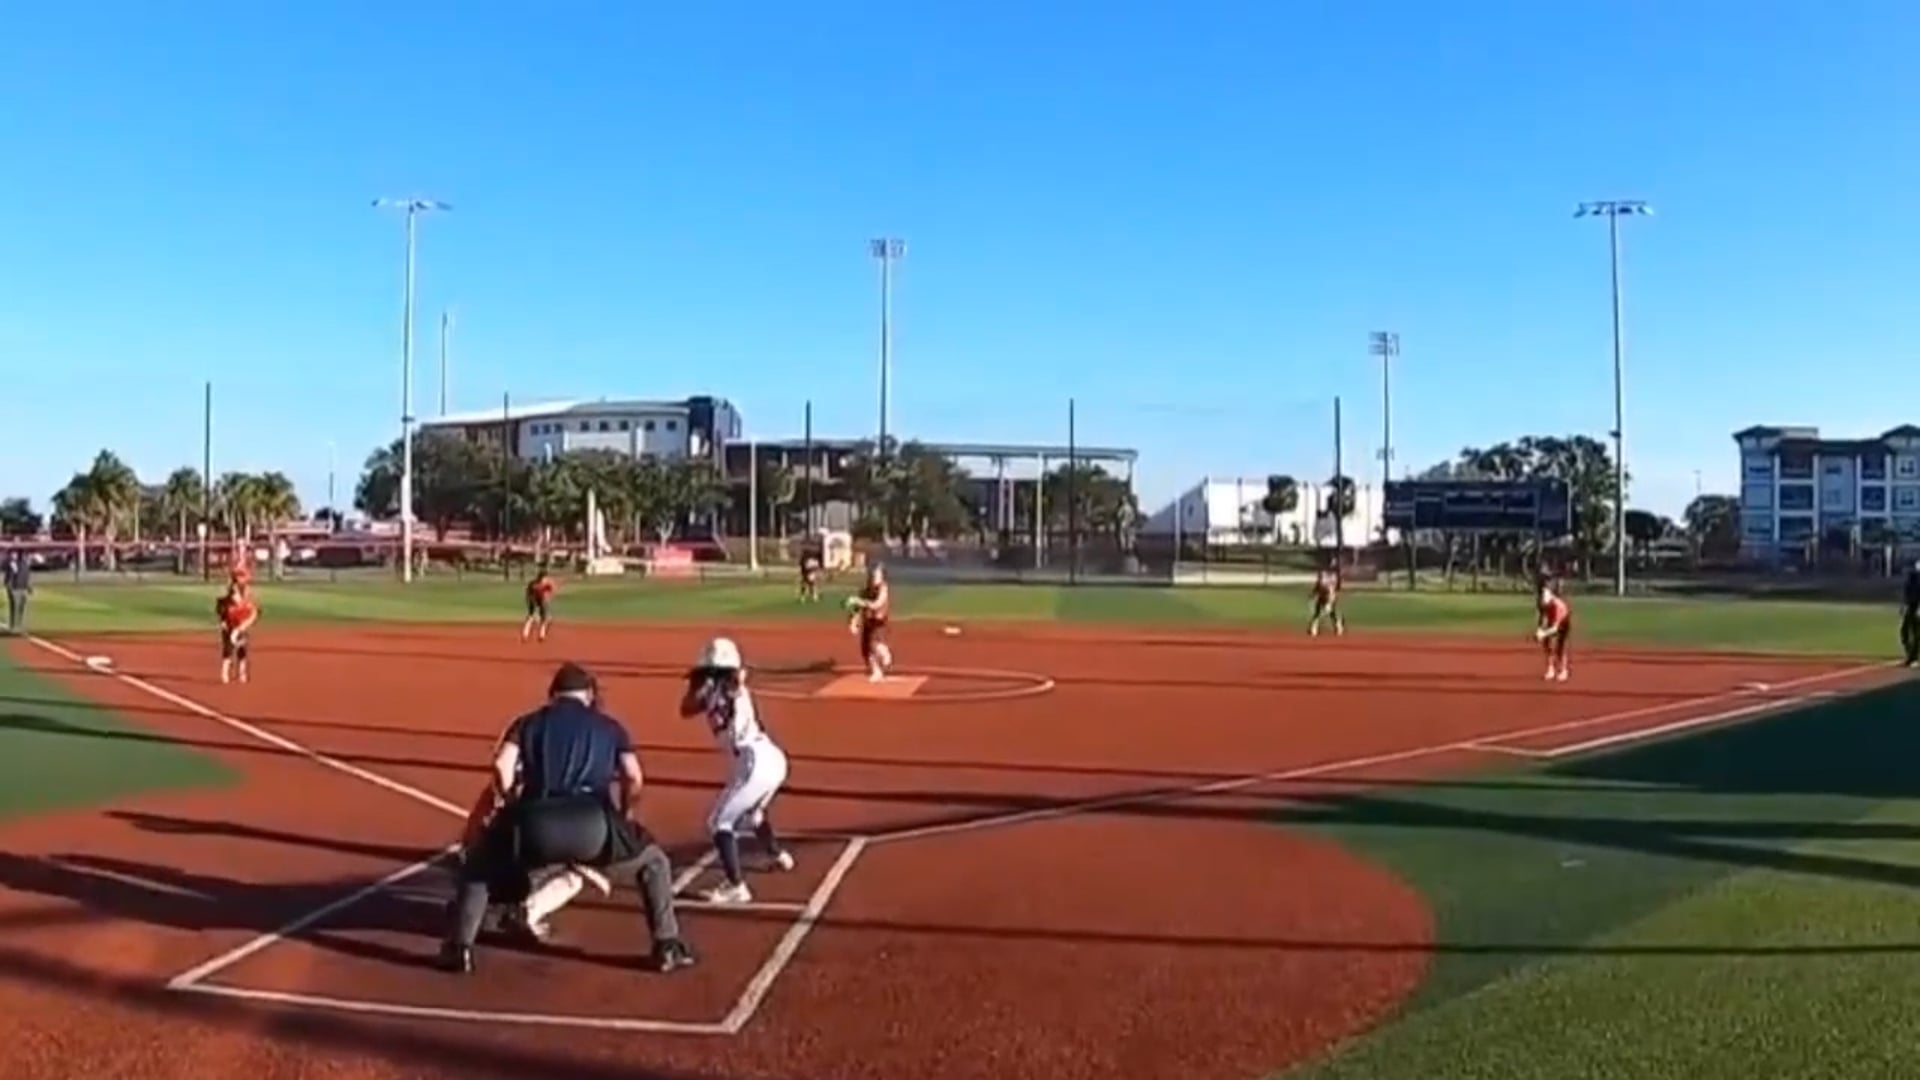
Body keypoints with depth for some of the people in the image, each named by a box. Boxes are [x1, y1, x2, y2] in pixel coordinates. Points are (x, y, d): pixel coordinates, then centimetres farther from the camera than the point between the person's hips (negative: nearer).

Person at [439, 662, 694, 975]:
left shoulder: (529, 723, 25)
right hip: (592, 823, -1)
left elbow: (502, 765, 7)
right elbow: (634, 779, 13)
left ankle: (458, 948, 22)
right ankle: (667, 947, 15)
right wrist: (623, 820, 28)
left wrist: (509, 807, 22)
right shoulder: (609, 726, 25)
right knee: (653, 863, 24)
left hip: (536, 825, 1)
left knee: (479, 865, 31)